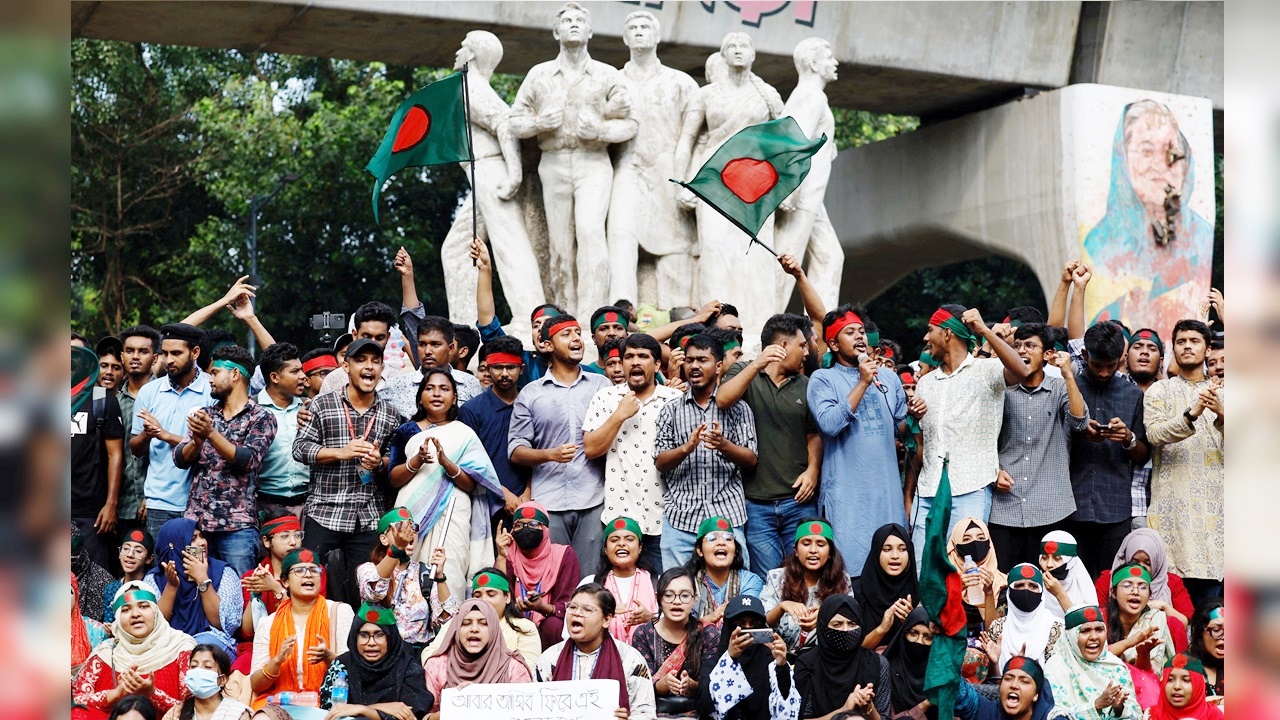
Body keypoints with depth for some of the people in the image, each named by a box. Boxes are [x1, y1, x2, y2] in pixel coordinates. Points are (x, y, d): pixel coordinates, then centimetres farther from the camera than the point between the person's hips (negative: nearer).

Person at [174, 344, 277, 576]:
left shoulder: (261, 418, 0)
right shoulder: (205, 414, 15)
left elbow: (248, 460, -13)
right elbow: (180, 459, 7)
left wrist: (211, 434, -20)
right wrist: (197, 440, -13)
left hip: (237, 525, -5)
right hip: (196, 521, 5)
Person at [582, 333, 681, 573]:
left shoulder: (676, 399, 5)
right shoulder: (606, 398, 7)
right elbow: (590, 449, -1)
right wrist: (619, 415, -9)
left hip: (664, 518, 0)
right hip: (619, 516, 0)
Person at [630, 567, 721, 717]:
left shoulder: (709, 635, 0)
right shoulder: (643, 634, 1)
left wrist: (690, 685, -25)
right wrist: (664, 683, -25)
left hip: (695, 712, 0)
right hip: (654, 712, 0)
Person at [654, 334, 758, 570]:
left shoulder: (737, 408, 8)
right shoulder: (671, 410, 11)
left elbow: (751, 460, 1)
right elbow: (660, 463, 4)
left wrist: (723, 444, -19)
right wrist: (686, 447, -16)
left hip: (726, 517, -1)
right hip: (680, 517, 1)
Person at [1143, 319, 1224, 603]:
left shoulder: (1221, 393, 14)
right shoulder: (1159, 391, 8)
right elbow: (1156, 434, -10)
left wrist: (1221, 414, -20)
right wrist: (1192, 414, -26)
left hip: (1213, 503, 2)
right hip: (1172, 502, -2)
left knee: (1209, 583, -2)